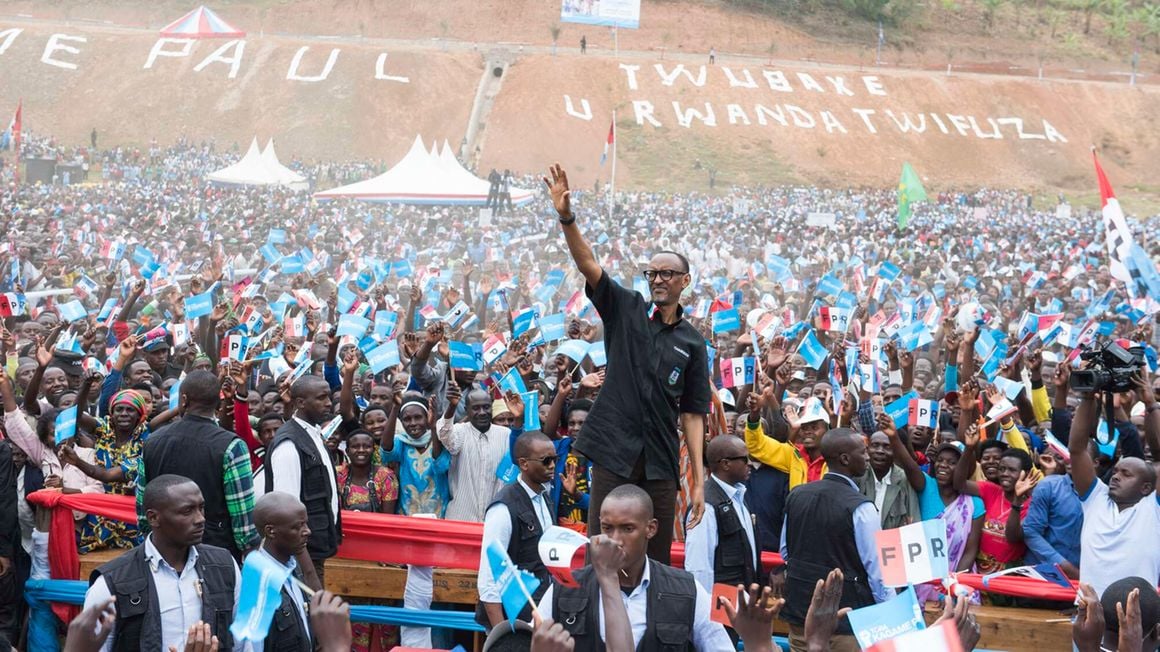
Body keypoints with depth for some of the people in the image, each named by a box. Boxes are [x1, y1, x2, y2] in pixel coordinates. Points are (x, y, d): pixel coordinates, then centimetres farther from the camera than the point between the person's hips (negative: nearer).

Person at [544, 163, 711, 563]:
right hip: (614, 452, -2)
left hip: (661, 462, 2)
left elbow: (692, 414, 7)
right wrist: (566, 217, -25)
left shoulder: (692, 343, 9)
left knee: (657, 561, 6)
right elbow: (587, 264, -8)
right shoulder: (625, 309, 6)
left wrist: (699, 480, 1)